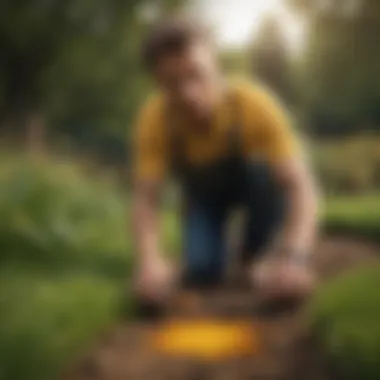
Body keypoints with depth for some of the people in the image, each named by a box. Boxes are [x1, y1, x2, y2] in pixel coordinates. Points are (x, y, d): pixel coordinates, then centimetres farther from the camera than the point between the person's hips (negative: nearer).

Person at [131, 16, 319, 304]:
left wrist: (294, 255, -64)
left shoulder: (253, 103, -38)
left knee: (265, 174, -33)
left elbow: (300, 184, -46)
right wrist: (150, 259, -58)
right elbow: (146, 197, -37)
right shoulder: (155, 118, -33)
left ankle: (259, 273, -12)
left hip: (252, 181, -1)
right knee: (201, 269, -22)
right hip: (203, 190, 1)